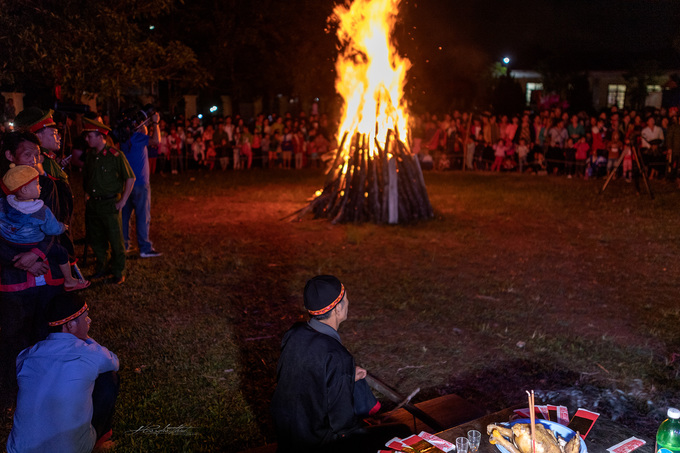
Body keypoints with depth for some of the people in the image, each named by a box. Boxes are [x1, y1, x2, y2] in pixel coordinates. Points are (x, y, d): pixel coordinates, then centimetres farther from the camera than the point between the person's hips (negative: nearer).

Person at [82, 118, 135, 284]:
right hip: (92, 204, 6)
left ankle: (118, 271, 18)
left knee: (115, 240, 2)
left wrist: (122, 202, -11)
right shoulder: (89, 156, 5)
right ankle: (101, 267, 32)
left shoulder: (116, 155, -14)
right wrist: (87, 195, 11)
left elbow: (130, 178, -10)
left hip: (110, 204, -6)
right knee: (94, 238, 14)